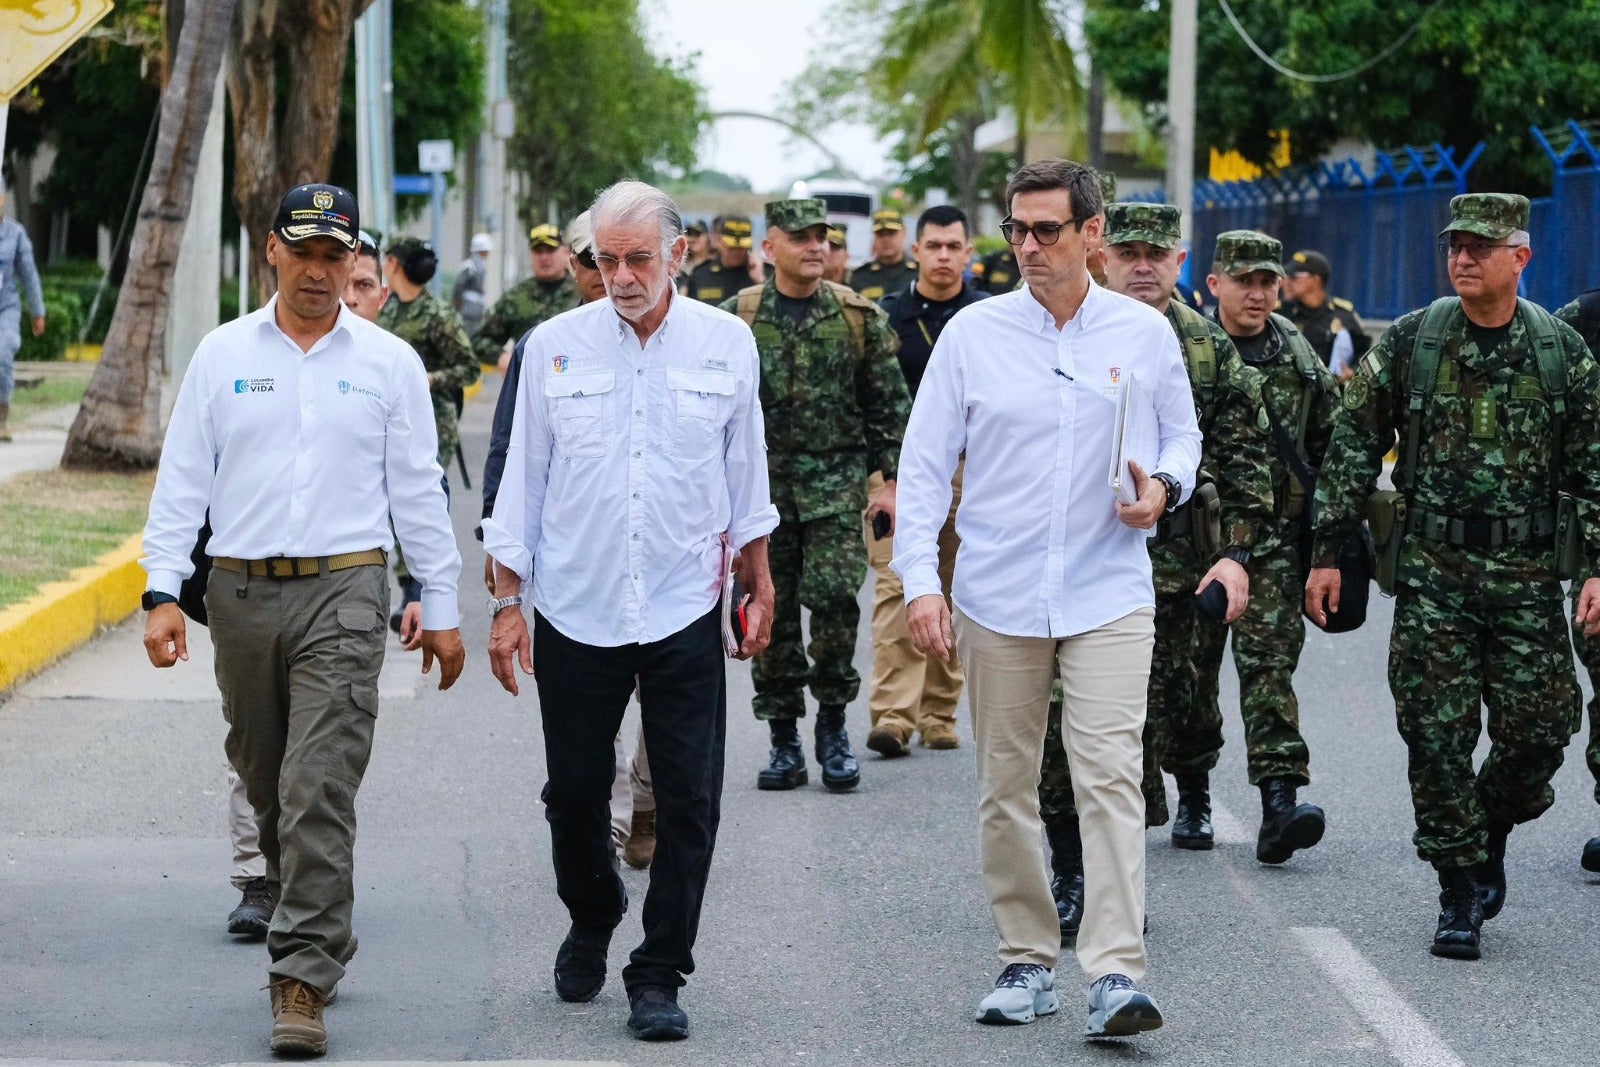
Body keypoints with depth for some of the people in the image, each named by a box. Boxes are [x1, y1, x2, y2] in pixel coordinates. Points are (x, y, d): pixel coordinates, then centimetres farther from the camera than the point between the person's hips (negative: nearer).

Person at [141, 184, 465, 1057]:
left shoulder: (388, 362, 5)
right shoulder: (223, 354, 7)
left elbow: (418, 490, 8)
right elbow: (182, 478, 7)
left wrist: (440, 606, 7)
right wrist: (162, 591, -2)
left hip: (342, 593, -3)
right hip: (241, 592, 3)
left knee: (319, 788, -13)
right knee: (266, 785, 12)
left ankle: (302, 981, -13)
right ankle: (319, 937, 31)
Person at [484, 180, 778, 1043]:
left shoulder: (725, 343, 2)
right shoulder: (554, 347, 1)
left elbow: (745, 471, 12)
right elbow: (523, 478, 5)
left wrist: (759, 583, 15)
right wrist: (505, 601, 3)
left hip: (684, 610, 0)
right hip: (574, 607, 0)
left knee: (689, 800, -4)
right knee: (574, 793, 8)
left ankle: (658, 976, 6)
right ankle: (591, 921, 36)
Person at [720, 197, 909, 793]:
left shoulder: (858, 317, 3)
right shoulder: (737, 318, 3)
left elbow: (889, 406, 6)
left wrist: (890, 480, 1)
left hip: (836, 485, -1)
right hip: (762, 488, 1)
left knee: (834, 602, -12)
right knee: (771, 614, 3)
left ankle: (833, 724, 6)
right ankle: (783, 740, 13)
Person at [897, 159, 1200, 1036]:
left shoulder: (1144, 333, 3)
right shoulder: (972, 333, 2)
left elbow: (1182, 435, 15)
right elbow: (925, 462, 2)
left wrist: (1164, 489, -9)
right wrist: (920, 582, -6)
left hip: (1109, 593, -1)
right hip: (998, 595, 1)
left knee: (1110, 775, -12)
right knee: (1005, 785, 6)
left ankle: (1116, 973, -16)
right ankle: (1027, 960, 18)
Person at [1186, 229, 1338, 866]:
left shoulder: (1299, 360, 7)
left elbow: (1331, 443, 14)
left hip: (1275, 533, 1)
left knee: (1270, 661, -9)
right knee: (1191, 664, 8)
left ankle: (1279, 802, -17)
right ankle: (1192, 789, 25)